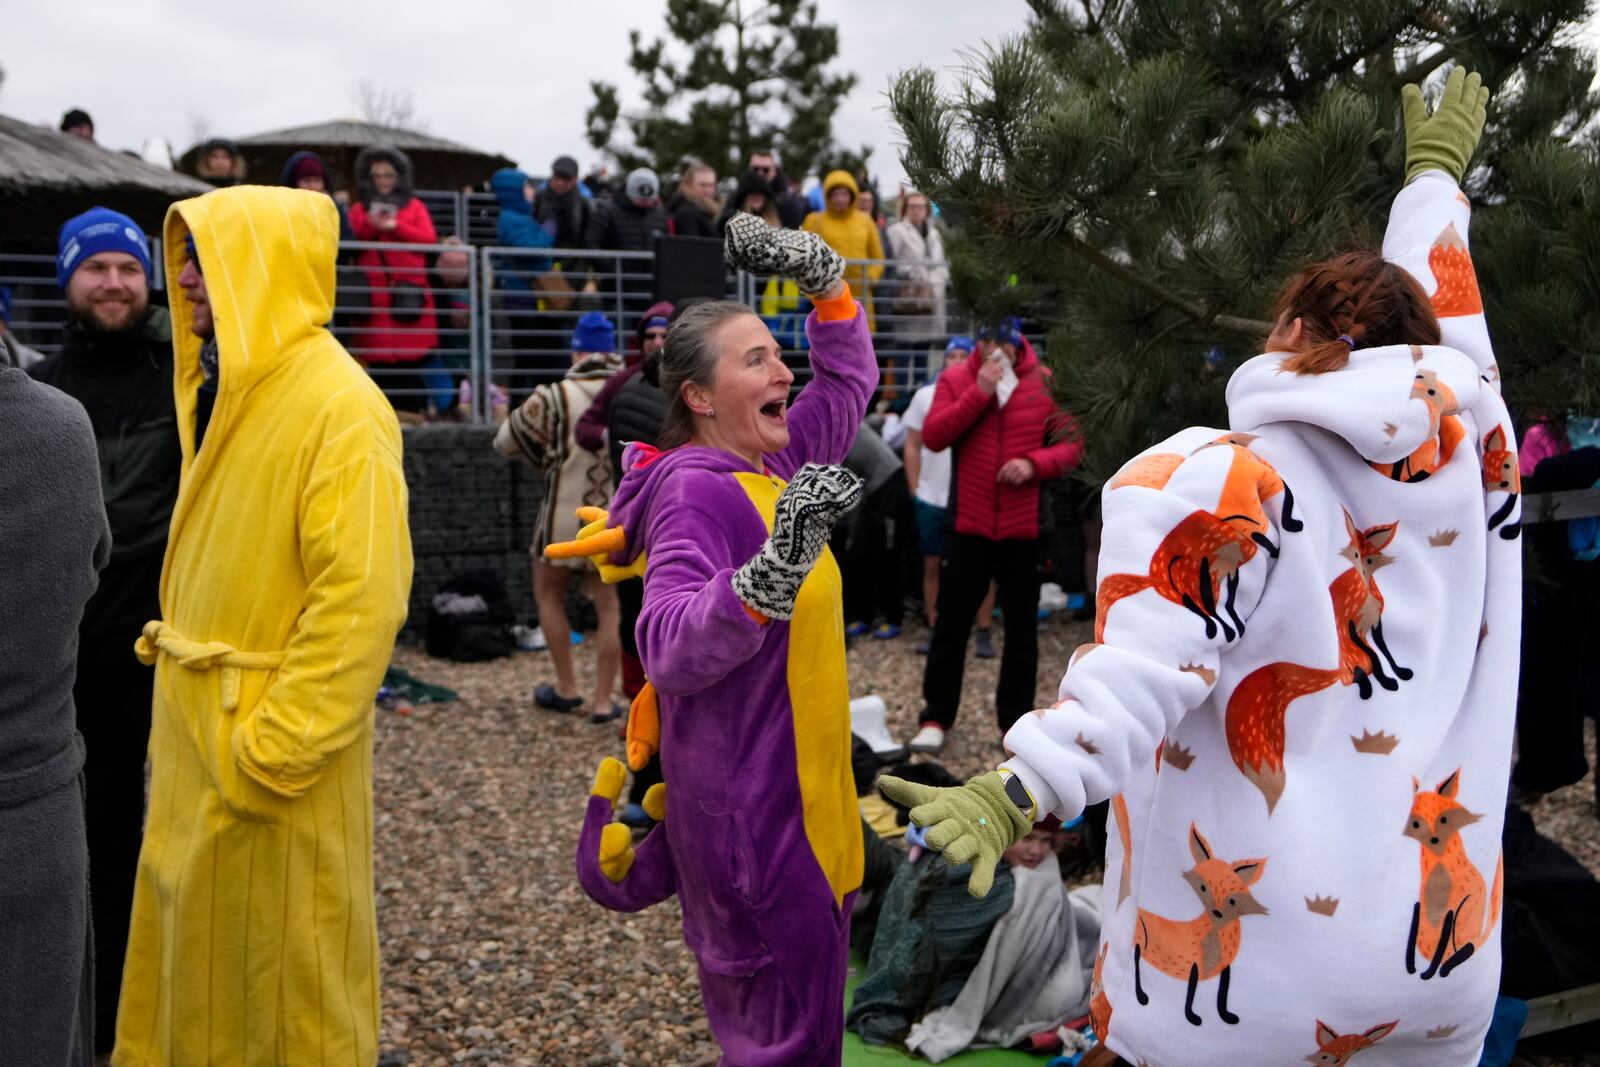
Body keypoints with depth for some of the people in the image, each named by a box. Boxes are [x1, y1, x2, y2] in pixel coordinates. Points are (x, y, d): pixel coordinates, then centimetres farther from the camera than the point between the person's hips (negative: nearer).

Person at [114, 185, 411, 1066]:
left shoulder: (339, 406, -19)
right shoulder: (225, 387, 10)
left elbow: (362, 600, -23)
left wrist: (277, 748, -22)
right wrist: (176, 643, 13)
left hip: (272, 732, -8)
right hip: (197, 720, 9)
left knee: (284, 950, 7)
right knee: (193, 920, 20)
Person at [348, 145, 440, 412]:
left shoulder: (415, 207, 16)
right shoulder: (359, 209, 18)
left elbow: (429, 239, 1)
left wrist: (395, 226, -11)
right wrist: (370, 225, -12)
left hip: (409, 295, -1)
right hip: (374, 297, 1)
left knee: (411, 359, -7)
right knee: (380, 360, -4)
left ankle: (413, 411, -1)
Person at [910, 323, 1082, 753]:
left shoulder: (1045, 383, 1)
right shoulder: (955, 379, 1)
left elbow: (1072, 444, 2)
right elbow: (933, 436, -12)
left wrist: (1035, 464, -17)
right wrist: (979, 391, -18)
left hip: (1025, 527, 1)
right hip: (968, 524, -1)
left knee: (1021, 628, 9)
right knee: (951, 623, 4)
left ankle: (1016, 721, 19)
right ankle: (936, 718, 14)